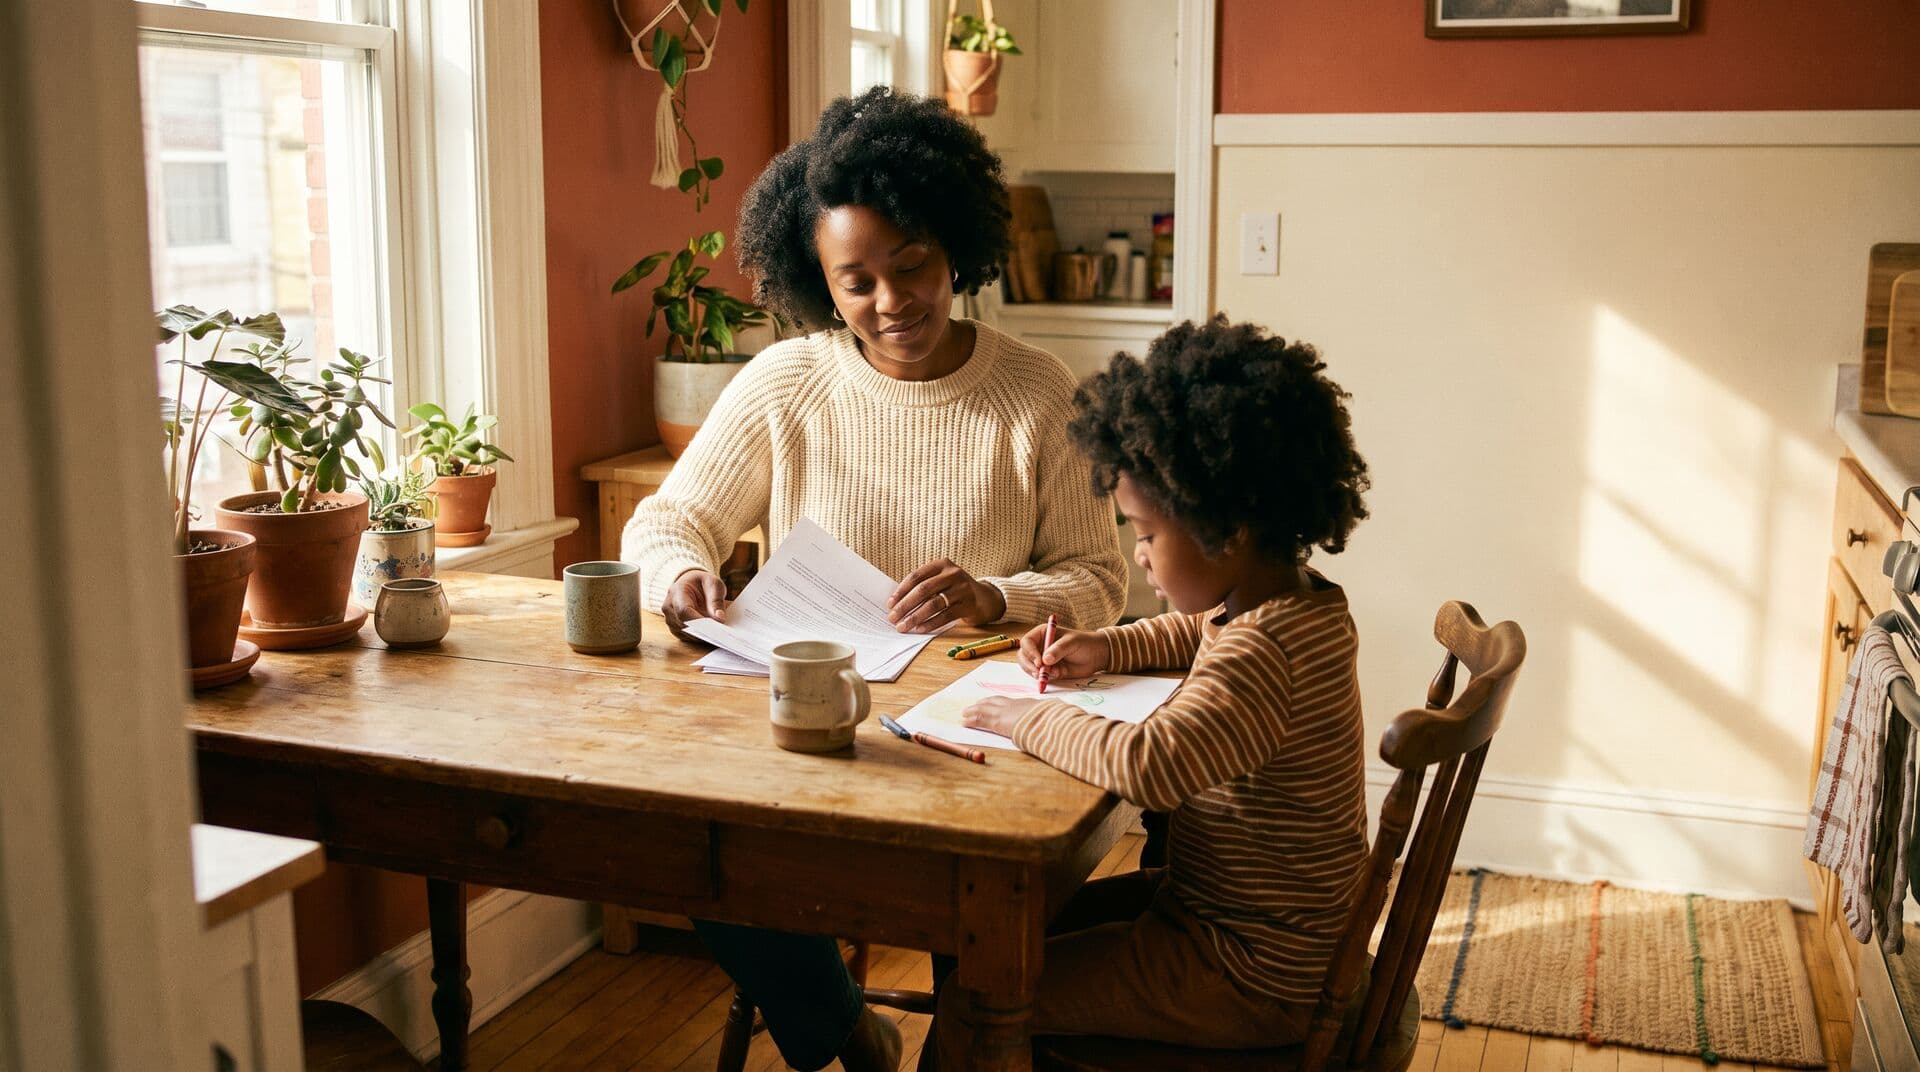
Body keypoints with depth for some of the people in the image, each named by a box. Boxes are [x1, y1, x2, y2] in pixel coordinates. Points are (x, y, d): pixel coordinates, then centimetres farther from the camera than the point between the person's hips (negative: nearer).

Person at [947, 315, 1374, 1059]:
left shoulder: (1262, 652, -30)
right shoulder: (1289, 602, 2)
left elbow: (1149, 766, -44)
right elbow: (1193, 632, 24)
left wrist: (1028, 719, -27)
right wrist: (1106, 648, 7)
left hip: (1249, 977, -10)